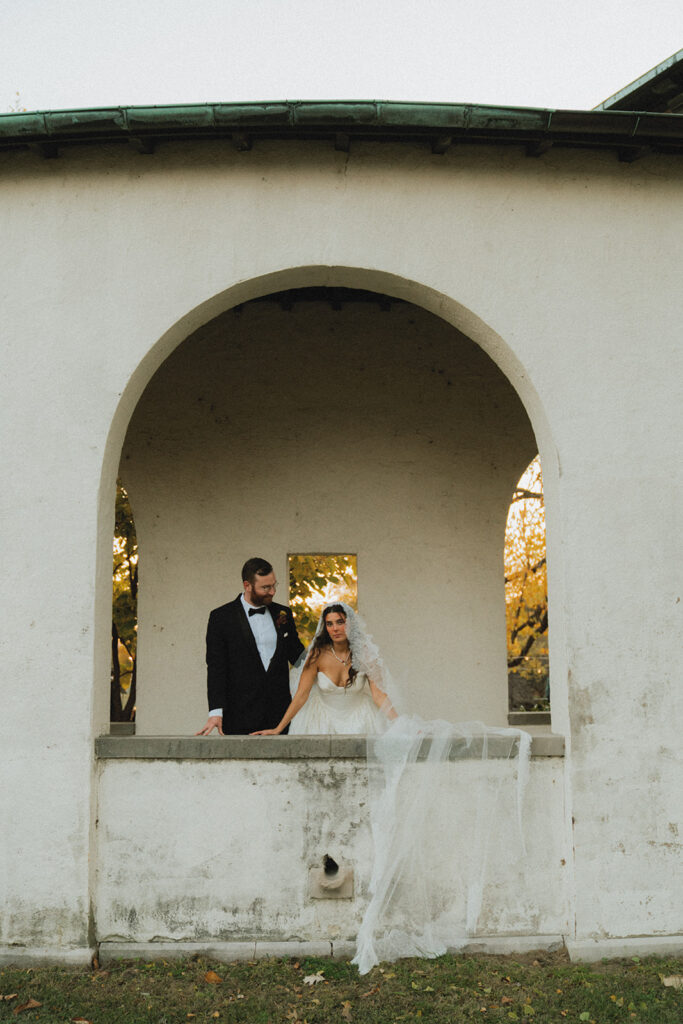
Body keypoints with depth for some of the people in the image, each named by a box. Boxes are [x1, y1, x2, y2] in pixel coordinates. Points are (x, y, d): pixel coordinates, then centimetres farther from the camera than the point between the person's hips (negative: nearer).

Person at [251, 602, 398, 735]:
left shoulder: (364, 654, -9)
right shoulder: (318, 654, -10)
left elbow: (379, 693, -13)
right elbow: (302, 694, -11)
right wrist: (278, 729, -16)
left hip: (357, 722, 0)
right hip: (323, 721, 0)